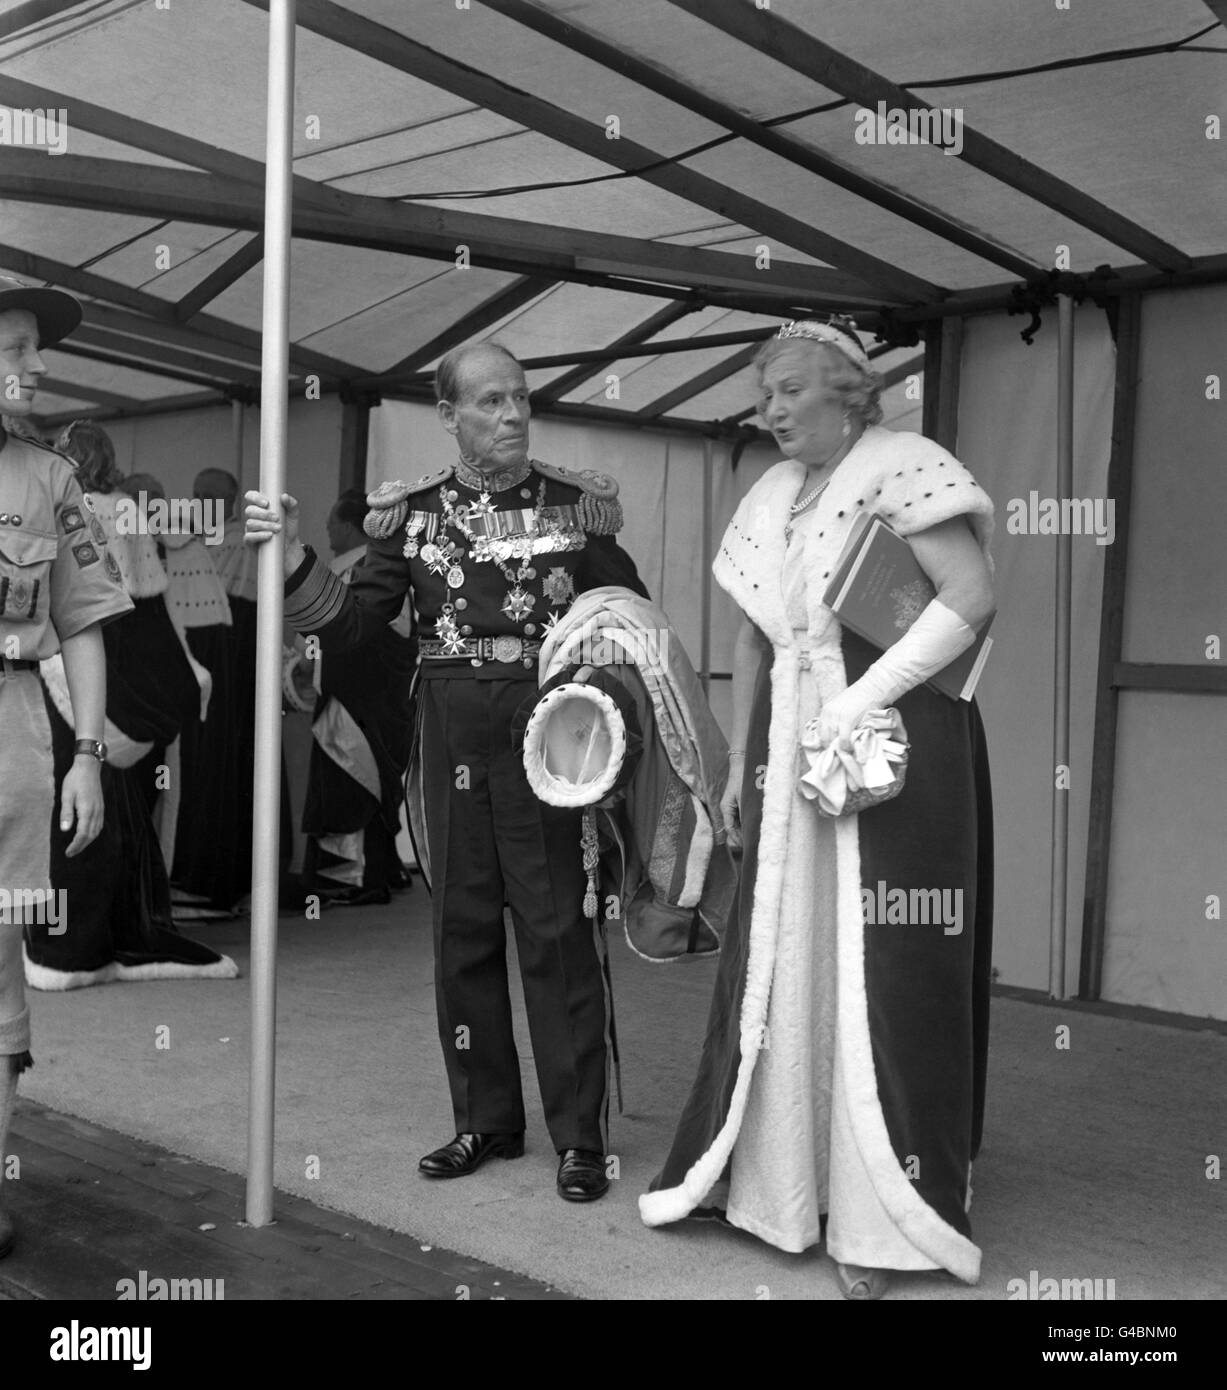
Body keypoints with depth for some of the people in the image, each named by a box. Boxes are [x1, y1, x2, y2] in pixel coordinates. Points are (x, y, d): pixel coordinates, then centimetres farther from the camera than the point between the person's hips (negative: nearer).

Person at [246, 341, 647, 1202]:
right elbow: (349, 627, 5)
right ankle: (486, 1120, 23)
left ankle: (580, 1136, 8)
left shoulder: (577, 504, 1)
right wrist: (293, 558, -10)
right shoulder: (413, 513, 7)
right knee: (462, 929, 9)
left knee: (557, 930, -2)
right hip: (450, 741, 3)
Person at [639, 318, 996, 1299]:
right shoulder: (771, 496, 14)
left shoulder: (901, 467, -8)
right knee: (775, 966, 9)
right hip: (789, 757, 6)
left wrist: (863, 697, -21)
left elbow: (973, 599, -18)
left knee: (878, 973, -2)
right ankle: (754, 1173, 21)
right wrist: (740, 761, 14)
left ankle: (877, 1223, 9)